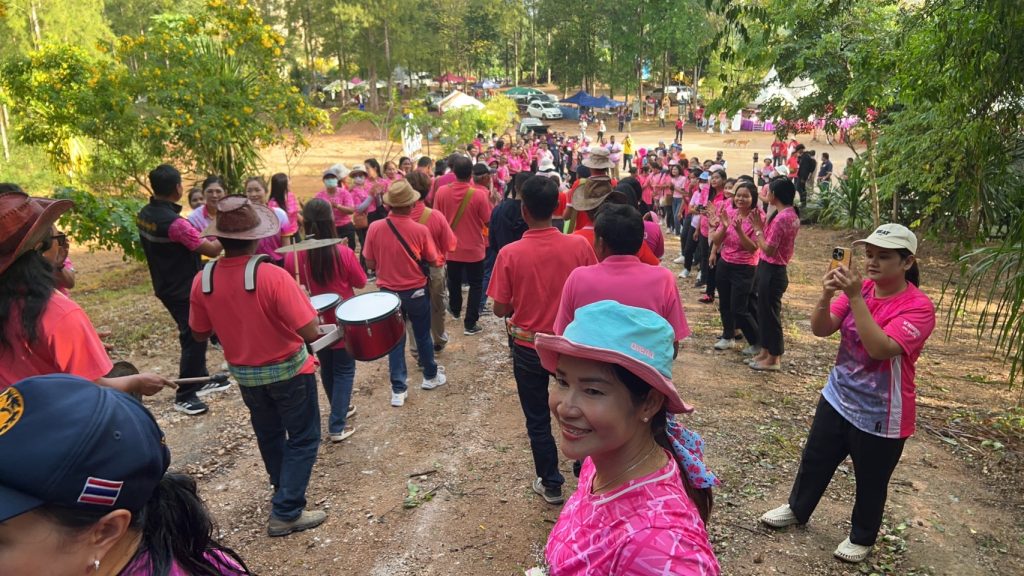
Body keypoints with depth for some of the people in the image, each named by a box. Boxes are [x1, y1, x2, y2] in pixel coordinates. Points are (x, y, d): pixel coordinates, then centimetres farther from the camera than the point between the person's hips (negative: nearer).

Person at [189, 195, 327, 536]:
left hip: (244, 374, 5)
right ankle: (286, 513, 10)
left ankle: (283, 491, 45)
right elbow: (311, 332, -29)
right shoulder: (273, 276, -28)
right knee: (303, 438, 11)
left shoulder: (203, 281, -12)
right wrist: (301, 299, -10)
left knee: (269, 435, 25)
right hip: (288, 370, -5)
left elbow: (200, 335, 1)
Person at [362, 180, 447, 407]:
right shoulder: (420, 230, -17)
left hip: (388, 292, 2)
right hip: (416, 292, -1)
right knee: (423, 336, 18)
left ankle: (398, 390, 14)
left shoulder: (375, 228, -12)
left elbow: (370, 264, -3)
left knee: (395, 340, 12)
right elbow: (433, 262, -6)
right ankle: (430, 376, 36)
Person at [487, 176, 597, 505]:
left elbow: (500, 309, -13)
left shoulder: (510, 254, -18)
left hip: (528, 347, -1)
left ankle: (550, 485, 30)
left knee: (537, 420, 16)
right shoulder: (579, 246, -15)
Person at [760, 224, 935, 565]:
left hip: (880, 416, -5)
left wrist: (855, 298, -36)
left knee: (870, 482, 16)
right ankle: (797, 509, 45)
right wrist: (826, 296, -28)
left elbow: (881, 348, -33)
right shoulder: (860, 287, -5)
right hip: (837, 398, 5)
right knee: (814, 461, 21)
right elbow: (821, 329, -9)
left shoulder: (919, 306, -20)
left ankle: (862, 538, 40)